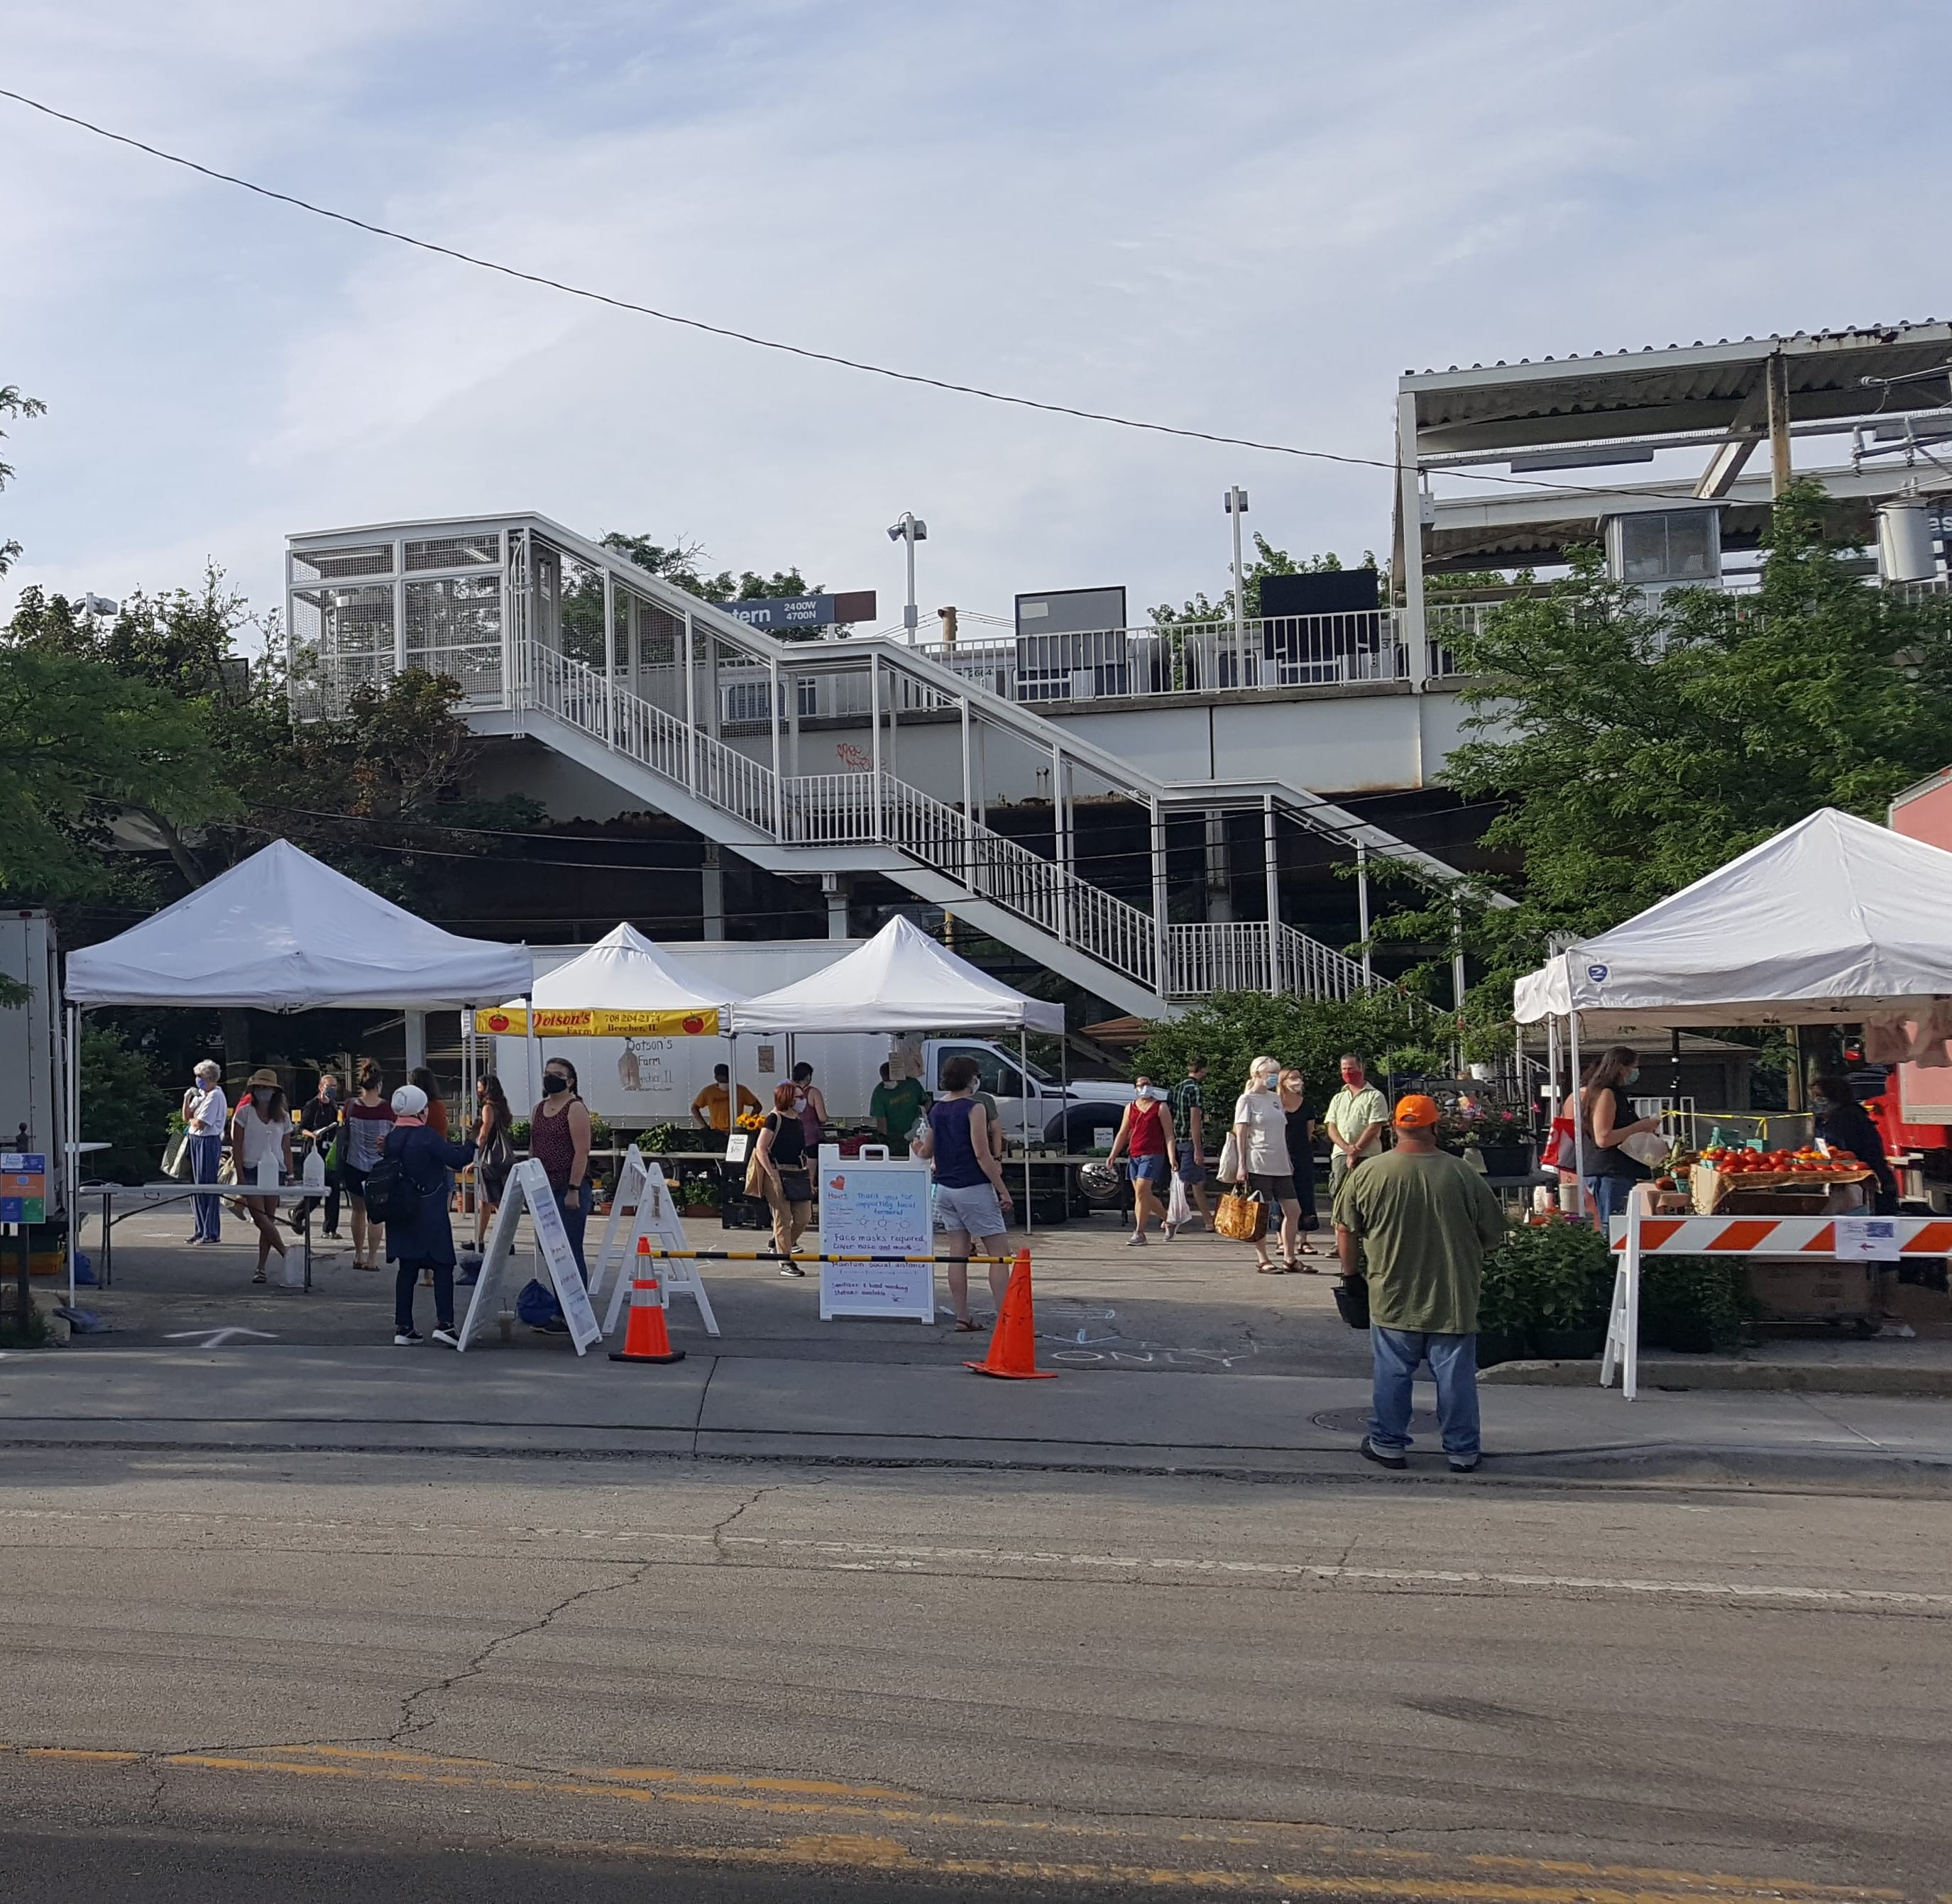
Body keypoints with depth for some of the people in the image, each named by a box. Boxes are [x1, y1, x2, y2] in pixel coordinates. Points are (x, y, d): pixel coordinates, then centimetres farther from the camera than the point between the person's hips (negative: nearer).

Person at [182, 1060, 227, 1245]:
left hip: (209, 1141, -9)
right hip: (195, 1140, 9)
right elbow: (186, 1118, 13)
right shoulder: (199, 1094, 14)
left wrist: (191, 1120, 3)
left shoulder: (215, 1096, -13)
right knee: (196, 1186, 11)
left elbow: (200, 1123, -18)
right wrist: (187, 1098, 2)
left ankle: (212, 1233, -2)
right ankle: (201, 1230, 19)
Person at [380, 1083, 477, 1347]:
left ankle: (403, 1327, 10)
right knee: (442, 1266, -2)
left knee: (407, 1268, 10)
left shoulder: (391, 1138, 7)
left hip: (401, 1214, 7)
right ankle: (444, 1323, -12)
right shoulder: (427, 1136, -13)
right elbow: (456, 1159, -13)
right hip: (430, 1214, -7)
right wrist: (470, 1143, 4)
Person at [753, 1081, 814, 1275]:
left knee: (804, 1217, 4)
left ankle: (779, 1246, 26)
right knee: (783, 1219, -2)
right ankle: (785, 1264, 4)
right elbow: (760, 1149, -11)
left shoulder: (798, 1121, 15)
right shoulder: (774, 1119, -7)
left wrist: (809, 1178, 16)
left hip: (798, 1174, 7)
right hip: (779, 1174, -7)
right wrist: (772, 1175, -17)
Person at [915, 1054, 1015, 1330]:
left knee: (957, 1254, 9)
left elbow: (927, 1152, 17)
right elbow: (982, 1154, -17)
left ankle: (962, 1317, 9)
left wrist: (917, 1146, 41)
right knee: (997, 1254, -3)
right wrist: (1003, 1190, -13)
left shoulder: (936, 1110, 9)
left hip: (945, 1189, 7)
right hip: (974, 1189, -7)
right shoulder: (973, 1109, -12)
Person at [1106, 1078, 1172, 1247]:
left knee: (1141, 1192, -14)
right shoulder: (1130, 1108, 15)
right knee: (1145, 1195, 10)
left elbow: (1169, 1135, -2)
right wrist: (1113, 1155, 7)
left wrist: (1171, 1158, -11)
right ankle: (1167, 1218, 32)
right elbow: (1123, 1134, 17)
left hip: (1153, 1155, -6)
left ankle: (1139, 1233, -10)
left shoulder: (1160, 1107, 1)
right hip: (1134, 1156, 6)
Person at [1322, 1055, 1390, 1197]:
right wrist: (1347, 1148, -8)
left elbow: (1374, 1128, -6)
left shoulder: (1375, 1096, 4)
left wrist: (1355, 1151, -10)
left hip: (1367, 1156, -4)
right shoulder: (1338, 1099, 21)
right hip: (1340, 1155, 4)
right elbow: (1331, 1127, 10)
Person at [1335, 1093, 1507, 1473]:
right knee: (1456, 1375, 9)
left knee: (1391, 1373, 12)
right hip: (1454, 1299, 0)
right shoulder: (1463, 1174, -8)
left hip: (1392, 1297, 1)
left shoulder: (1367, 1173, -6)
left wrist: (1351, 1269, 17)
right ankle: (1462, 1450, 16)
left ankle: (1387, 1444, 20)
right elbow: (1494, 1235, 1)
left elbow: (1345, 1230, 3)